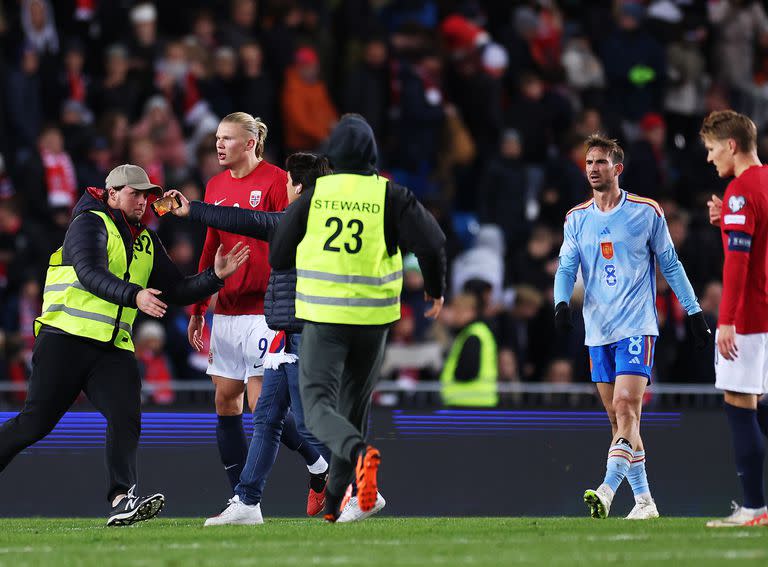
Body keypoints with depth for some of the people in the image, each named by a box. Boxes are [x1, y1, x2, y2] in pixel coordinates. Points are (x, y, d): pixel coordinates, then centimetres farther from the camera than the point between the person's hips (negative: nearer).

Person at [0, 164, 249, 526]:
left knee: (126, 417, -16)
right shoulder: (90, 224, -3)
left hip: (114, 349, 6)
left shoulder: (147, 242, 20)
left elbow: (175, 292, 20)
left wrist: (215, 276, 5)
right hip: (67, 338, -6)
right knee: (36, 422, -7)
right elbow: (91, 274, -20)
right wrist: (134, 295, -34)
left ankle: (122, 502, -25)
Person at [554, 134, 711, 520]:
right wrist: (562, 303, -14)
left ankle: (607, 490, -30)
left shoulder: (647, 212, 1)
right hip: (597, 331, 4)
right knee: (619, 418, 5)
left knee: (626, 407, -19)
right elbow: (566, 268, 6)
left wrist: (694, 312, 5)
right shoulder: (576, 219, 10)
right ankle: (643, 501, 11)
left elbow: (671, 265, 7)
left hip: (637, 328, -4)